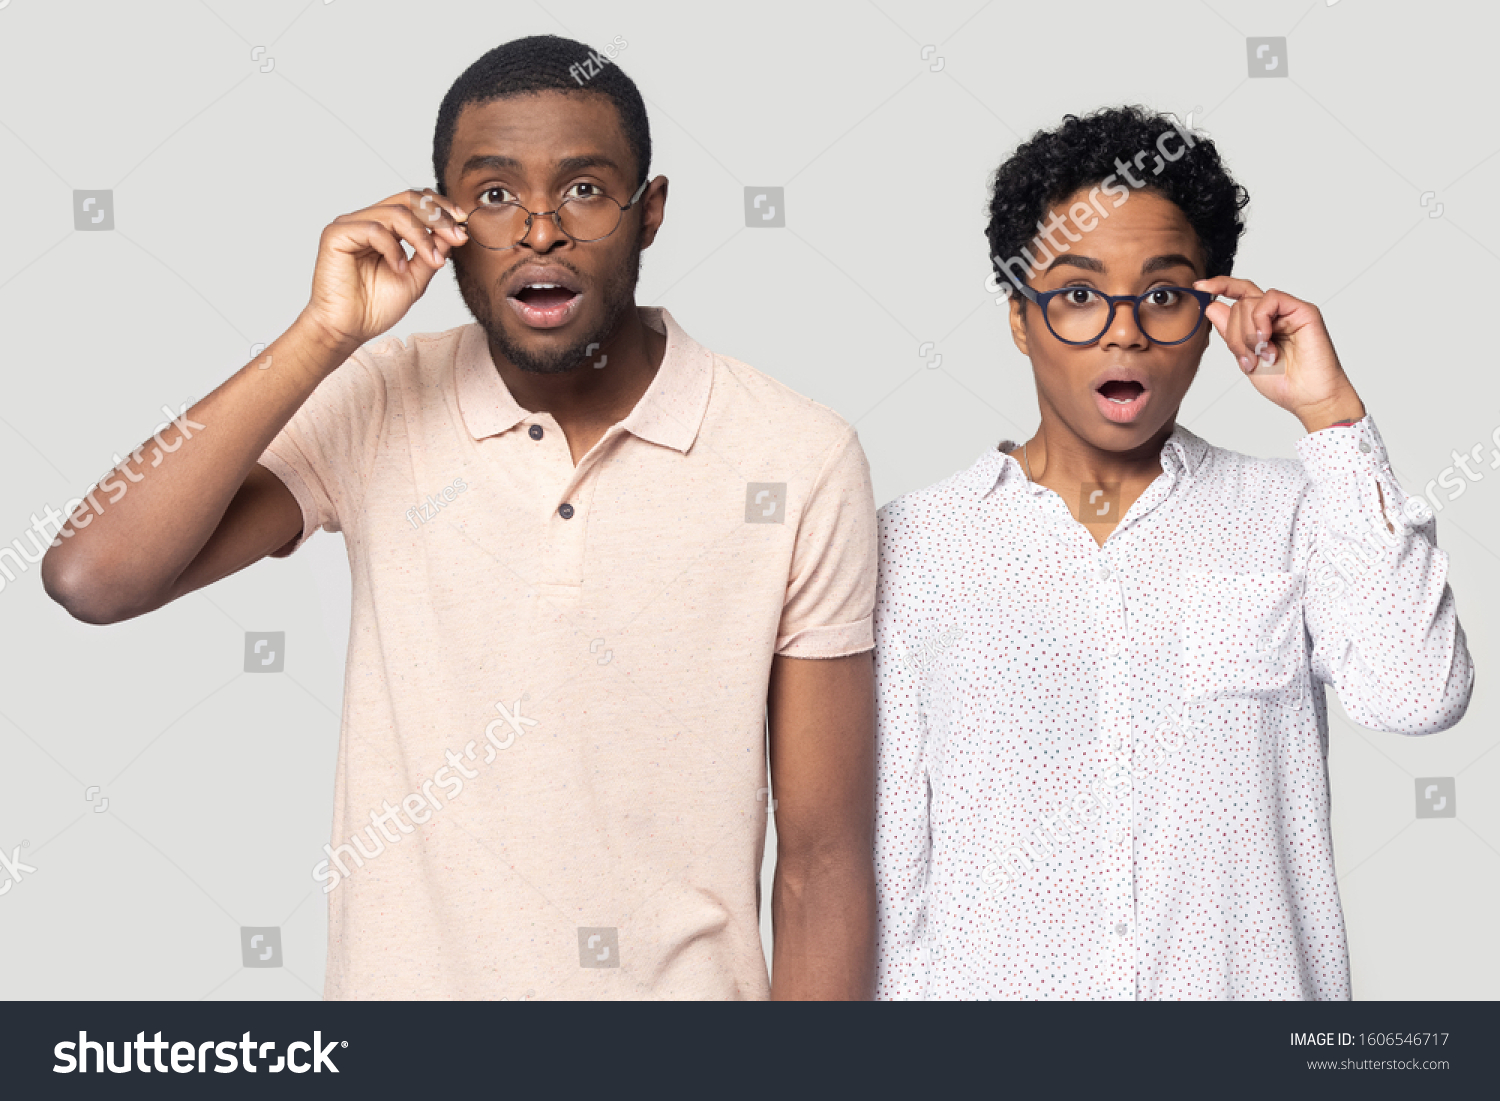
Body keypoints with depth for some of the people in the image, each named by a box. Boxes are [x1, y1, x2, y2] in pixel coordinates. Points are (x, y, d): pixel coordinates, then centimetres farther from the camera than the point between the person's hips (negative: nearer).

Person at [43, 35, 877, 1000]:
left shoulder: (801, 462, -12)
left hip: (685, 978, -1)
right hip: (410, 977, 1)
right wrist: (326, 336, -22)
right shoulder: (374, 413, -8)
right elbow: (93, 578, -20)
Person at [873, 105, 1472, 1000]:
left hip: (1248, 977, 1)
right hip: (996, 979, 0)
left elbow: (1418, 696, -17)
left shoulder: (1289, 517, 0)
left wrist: (1330, 414, -14)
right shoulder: (912, 547, -1)